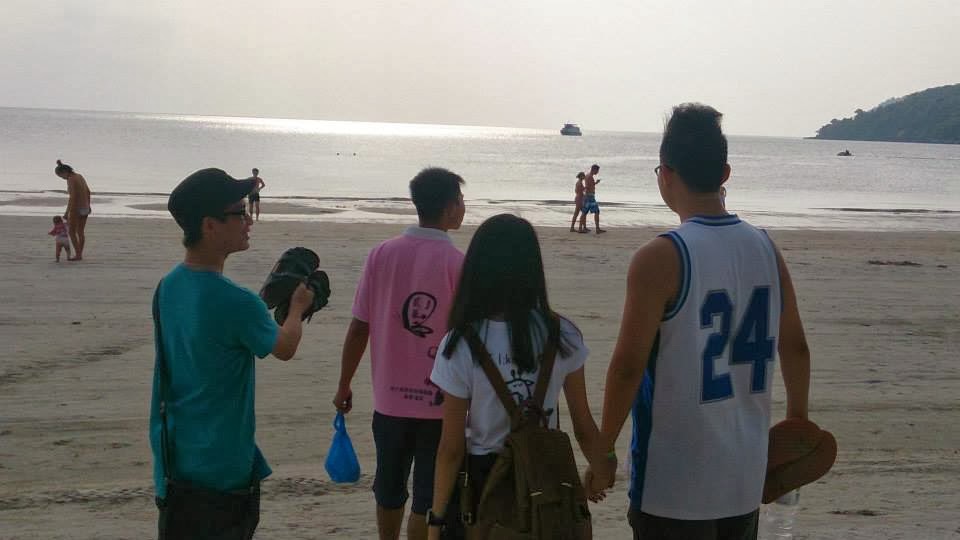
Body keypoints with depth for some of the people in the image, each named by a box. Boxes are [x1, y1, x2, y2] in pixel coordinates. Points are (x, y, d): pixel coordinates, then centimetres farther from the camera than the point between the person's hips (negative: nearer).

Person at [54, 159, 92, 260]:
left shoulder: (71, 180, -20)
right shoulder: (79, 176, 8)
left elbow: (72, 197, -26)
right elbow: (88, 191, 16)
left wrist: (67, 213, -23)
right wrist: (88, 205, 26)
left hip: (76, 209, -9)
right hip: (85, 208, 9)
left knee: (72, 232, 2)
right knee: (81, 232, 14)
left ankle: (78, 255, -1)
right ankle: (80, 255, 17)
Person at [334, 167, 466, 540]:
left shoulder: (382, 254, -2)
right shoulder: (456, 263, -12)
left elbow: (358, 329, -1)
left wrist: (344, 386, 10)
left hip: (390, 397, 4)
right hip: (439, 401, -4)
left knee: (390, 488, 20)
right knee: (429, 495, 6)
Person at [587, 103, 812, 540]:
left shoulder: (661, 258, -16)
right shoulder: (765, 248, 2)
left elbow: (628, 366, -17)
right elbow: (794, 347, 12)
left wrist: (602, 452, -5)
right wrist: (798, 418, 28)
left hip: (674, 486, -6)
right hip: (746, 476, 6)